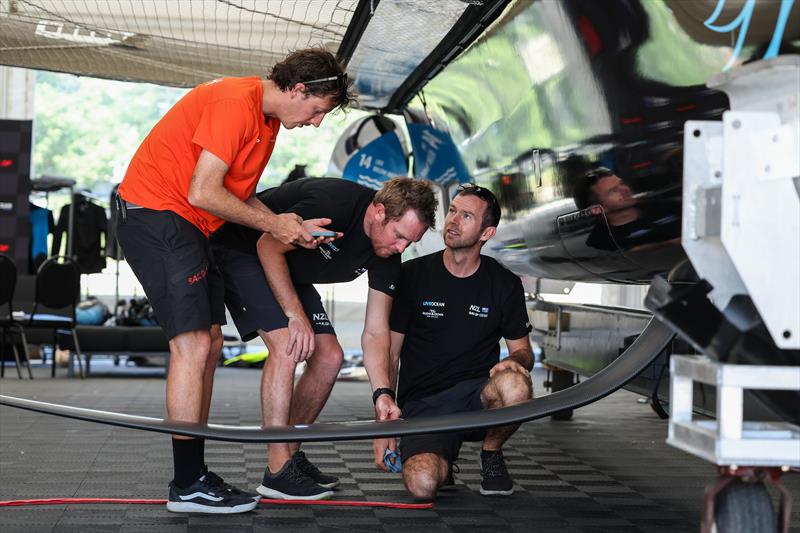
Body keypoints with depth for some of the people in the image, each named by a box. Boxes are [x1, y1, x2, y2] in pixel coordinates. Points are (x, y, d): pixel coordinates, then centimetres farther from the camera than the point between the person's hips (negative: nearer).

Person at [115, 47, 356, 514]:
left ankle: (194, 472, 12)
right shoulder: (235, 103, -19)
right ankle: (188, 485, -8)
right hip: (156, 215, -10)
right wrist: (273, 224, -13)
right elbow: (203, 193, -23)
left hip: (191, 228, 11)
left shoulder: (267, 118, 12)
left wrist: (288, 225, -2)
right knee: (194, 344, -13)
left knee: (209, 345, 8)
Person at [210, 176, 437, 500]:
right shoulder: (333, 202, -34)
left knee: (329, 357, 1)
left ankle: (290, 454, 15)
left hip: (291, 272, 8)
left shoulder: (388, 255, -10)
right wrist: (296, 315, -27)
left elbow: (375, 332, -6)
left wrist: (382, 395, -16)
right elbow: (268, 246, -24)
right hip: (240, 251, -8)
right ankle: (277, 472, -20)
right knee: (286, 346, -25)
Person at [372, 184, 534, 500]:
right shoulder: (413, 276, 0)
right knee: (422, 483, -30)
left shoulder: (505, 284, 4)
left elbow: (523, 351, 12)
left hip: (477, 397, 1)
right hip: (421, 405, -1)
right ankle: (442, 460, 10)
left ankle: (491, 455, -2)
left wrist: (515, 362, -15)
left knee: (515, 386, -35)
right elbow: (388, 355, 3)